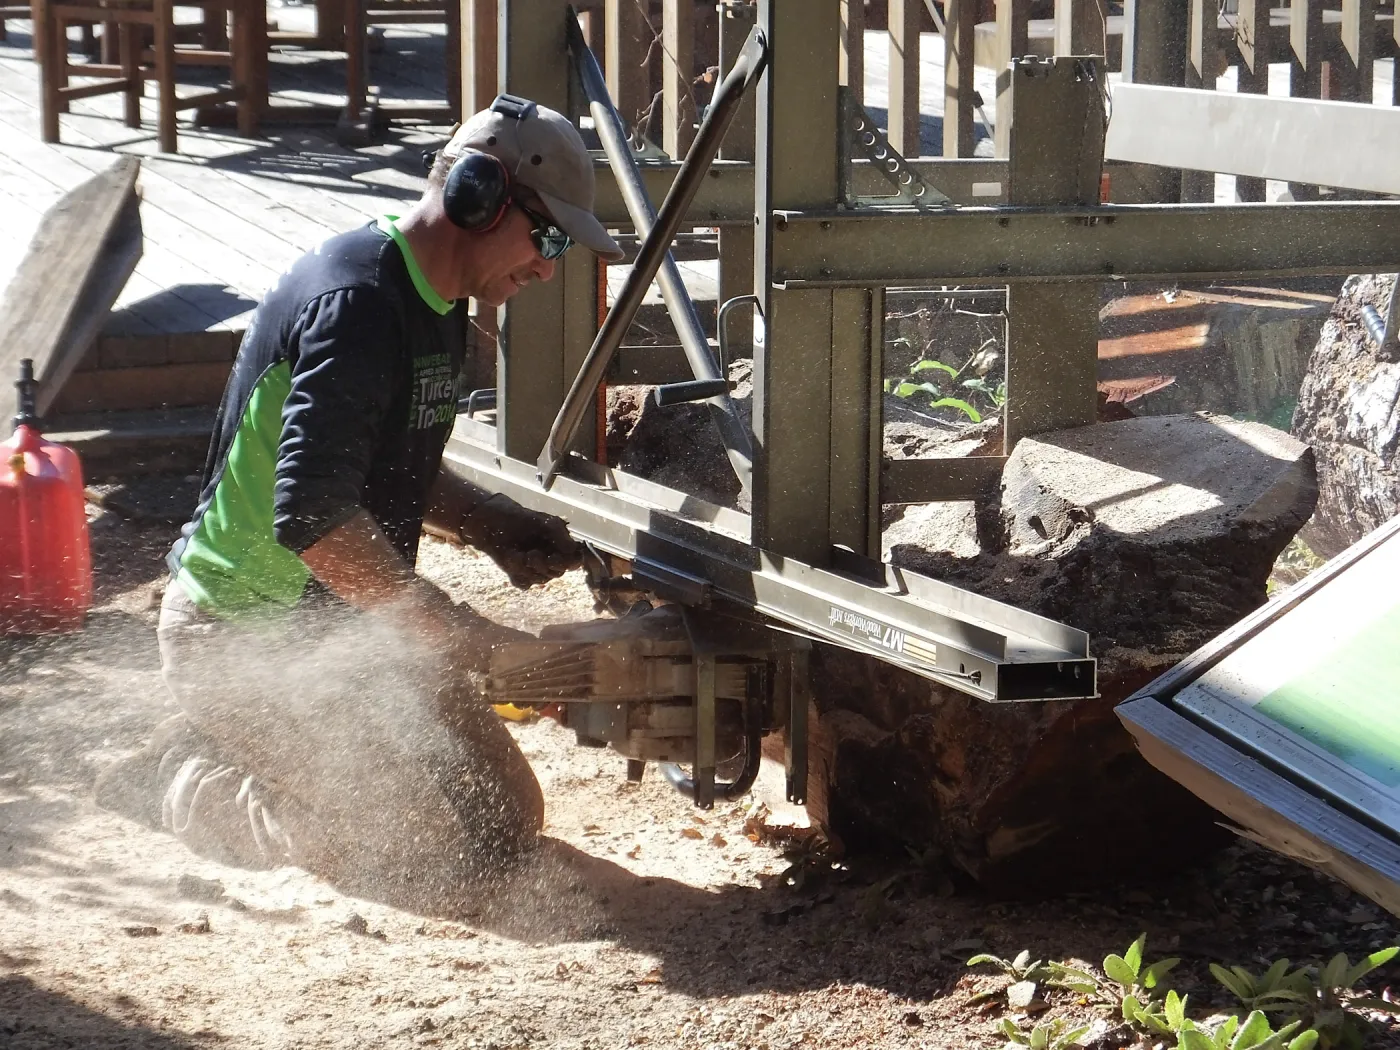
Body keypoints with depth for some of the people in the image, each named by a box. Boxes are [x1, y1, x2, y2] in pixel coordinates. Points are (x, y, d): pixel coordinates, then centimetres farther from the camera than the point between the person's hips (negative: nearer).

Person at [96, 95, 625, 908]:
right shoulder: (357, 303, -24)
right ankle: (185, 785, 1)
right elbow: (313, 514, -32)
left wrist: (495, 529, 6)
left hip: (349, 626, 10)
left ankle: (245, 757, 16)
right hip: (249, 638, -10)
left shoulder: (435, 307, 9)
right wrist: (462, 636, -28)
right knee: (432, 851, -17)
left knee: (509, 821, 7)